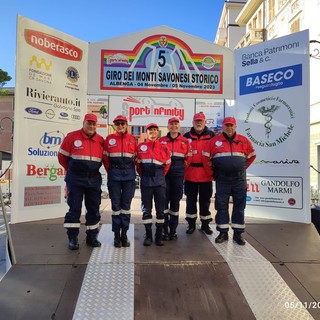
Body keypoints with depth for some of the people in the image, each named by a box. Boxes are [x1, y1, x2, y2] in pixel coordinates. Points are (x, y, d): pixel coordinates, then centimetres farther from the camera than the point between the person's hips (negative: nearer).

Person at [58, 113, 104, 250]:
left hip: (94, 179, 3)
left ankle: (92, 237, 22)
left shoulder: (101, 140, 4)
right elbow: (62, 156, 4)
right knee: (74, 209, 1)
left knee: (94, 209, 9)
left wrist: (93, 169, 11)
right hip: (75, 179, -3)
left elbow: (105, 159, 14)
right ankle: (72, 239, 12)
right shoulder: (72, 136, -4)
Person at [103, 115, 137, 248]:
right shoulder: (109, 138, 3)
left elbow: (136, 157, 9)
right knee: (115, 204, 4)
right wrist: (110, 171, 7)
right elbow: (105, 158, 5)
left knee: (126, 205, 6)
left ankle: (124, 234, 18)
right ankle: (117, 235, 15)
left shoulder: (132, 139, 6)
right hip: (114, 175, -1)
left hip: (129, 174, 1)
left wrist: (130, 171, 6)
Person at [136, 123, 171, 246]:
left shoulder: (163, 147, 4)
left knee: (160, 208, 4)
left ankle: (159, 235, 16)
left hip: (159, 181, 0)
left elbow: (167, 164, 11)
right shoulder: (140, 147, 4)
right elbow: (137, 164, 10)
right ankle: (148, 235, 17)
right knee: (146, 209, 5)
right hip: (146, 181, 0)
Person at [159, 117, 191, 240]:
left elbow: (188, 157, 11)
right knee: (164, 200, -2)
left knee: (175, 201, 6)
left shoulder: (185, 141, 8)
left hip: (178, 175, 1)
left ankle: (173, 230, 16)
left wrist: (183, 169, 3)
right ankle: (164, 230, 8)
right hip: (164, 174, -1)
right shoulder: (162, 140, 7)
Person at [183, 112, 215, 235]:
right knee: (191, 200, 10)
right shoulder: (186, 136, 3)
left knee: (205, 200, 11)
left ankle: (205, 224, 25)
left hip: (206, 174, 0)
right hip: (190, 174, 1)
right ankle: (191, 224, 24)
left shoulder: (212, 136, 1)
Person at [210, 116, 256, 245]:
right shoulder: (215, 141, 1)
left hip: (239, 178, 1)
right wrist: (215, 172, 8)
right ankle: (223, 232, 15)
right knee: (221, 206, 3)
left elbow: (252, 155, 17)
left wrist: (242, 167, 12)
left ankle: (238, 233, 17)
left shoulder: (243, 140, 4)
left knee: (239, 206, 6)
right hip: (222, 179, -1)